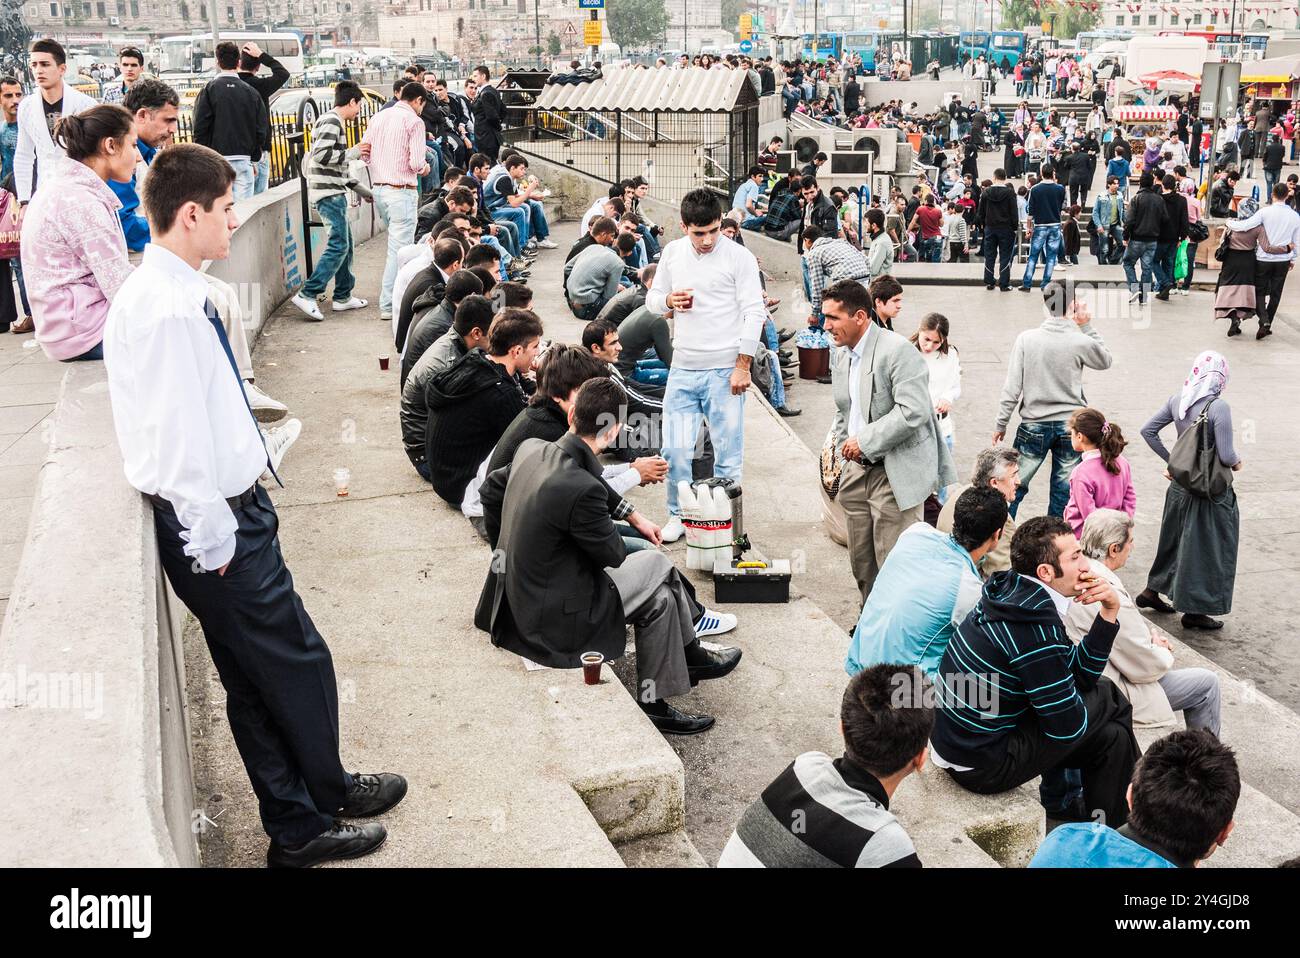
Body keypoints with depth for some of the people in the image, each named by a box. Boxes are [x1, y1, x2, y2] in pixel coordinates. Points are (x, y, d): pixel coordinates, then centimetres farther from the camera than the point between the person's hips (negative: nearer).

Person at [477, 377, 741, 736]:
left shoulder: (531, 448, -6)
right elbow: (613, 554, -15)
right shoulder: (581, 489, -31)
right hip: (552, 622, -8)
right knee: (658, 598, 8)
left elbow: (491, 489, 14)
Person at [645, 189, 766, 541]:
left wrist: (743, 365, -11)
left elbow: (755, 313, -6)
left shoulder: (739, 257, -5)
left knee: (728, 453, 3)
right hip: (683, 368, 4)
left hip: (725, 370, -3)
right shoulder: (672, 253, 8)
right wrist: (668, 300, -7)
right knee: (675, 449, 4)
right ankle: (678, 515, 21)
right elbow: (651, 299, 17)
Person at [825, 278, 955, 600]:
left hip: (896, 473, -8)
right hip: (858, 470, 8)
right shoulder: (841, 356, 10)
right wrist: (844, 448, 11)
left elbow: (913, 412, -25)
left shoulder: (897, 350, -17)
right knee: (861, 560, 15)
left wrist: (864, 441, -21)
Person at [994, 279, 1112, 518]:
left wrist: (1001, 424, 1)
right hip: (1070, 425, 0)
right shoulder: (1081, 342, -11)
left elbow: (1012, 387, -8)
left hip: (1034, 425, 0)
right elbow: (1105, 360, 11)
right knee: (1063, 491, 11)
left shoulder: (1027, 338, -10)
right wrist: (1087, 327, 8)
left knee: (1015, 485, 8)